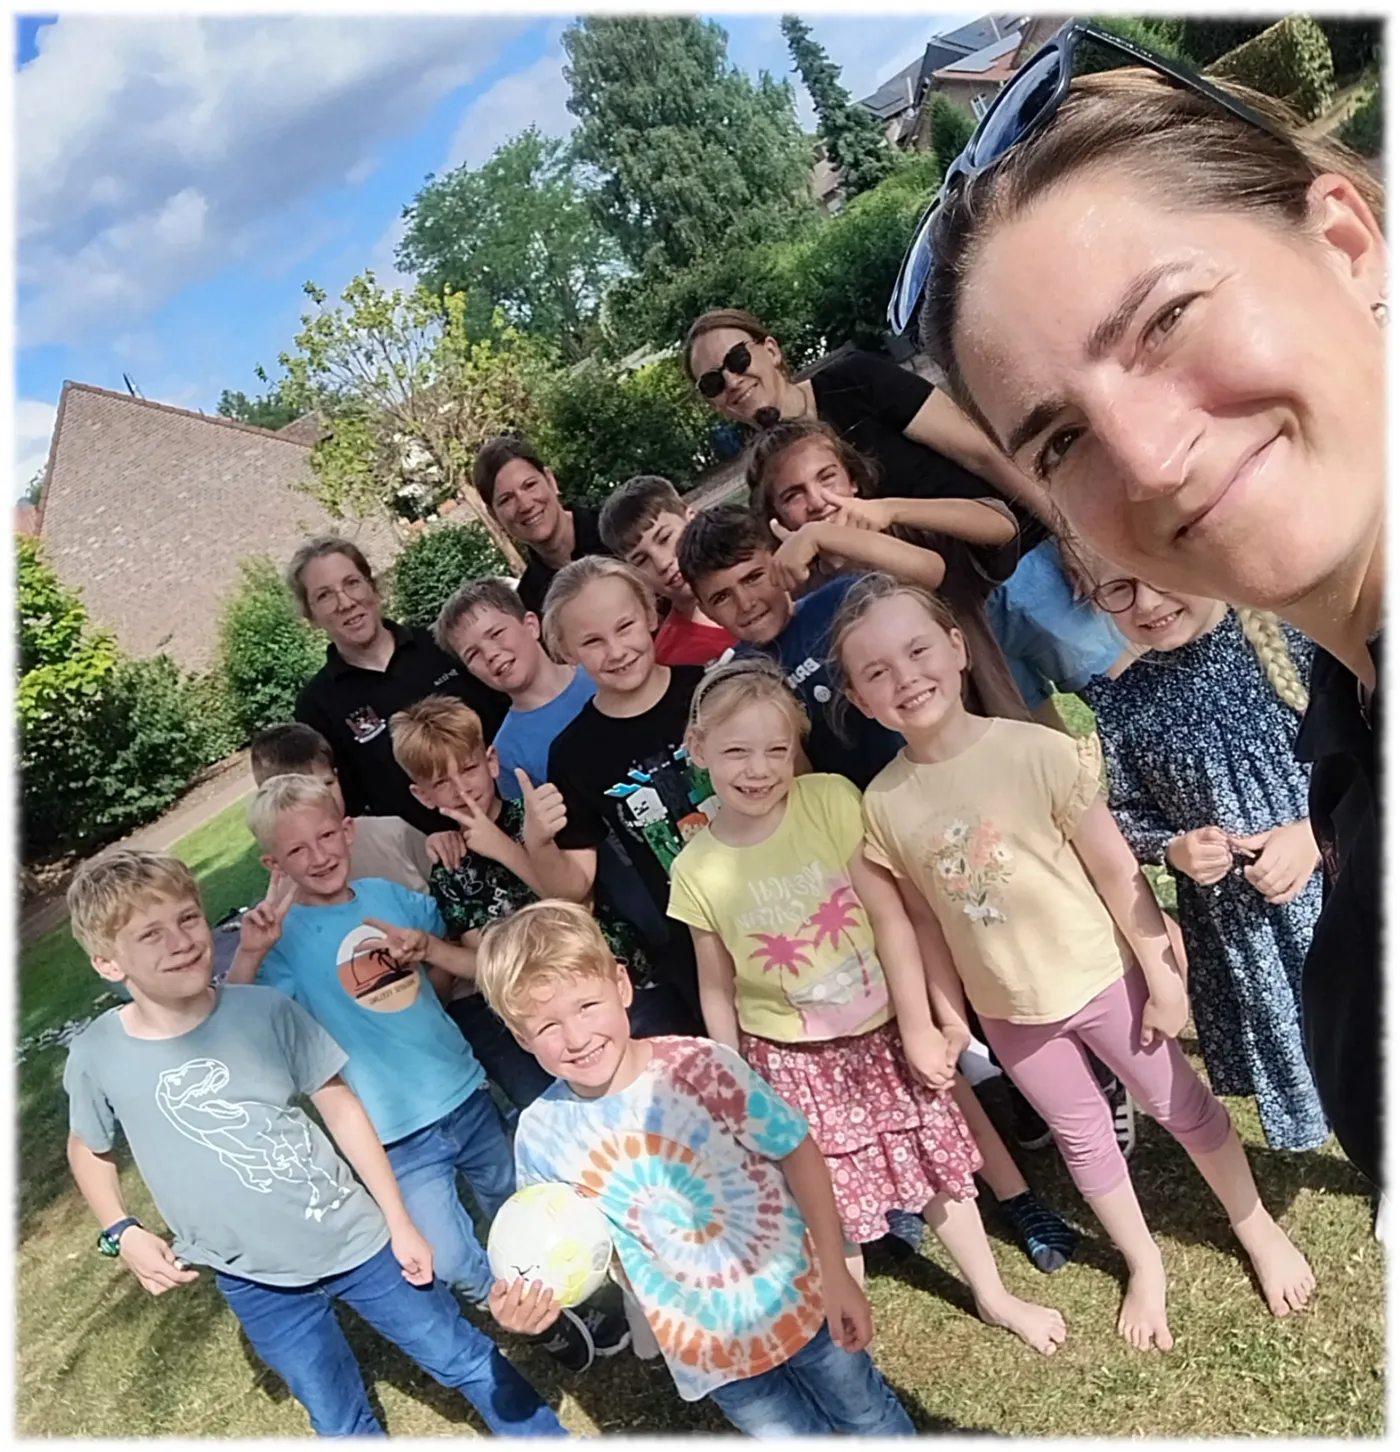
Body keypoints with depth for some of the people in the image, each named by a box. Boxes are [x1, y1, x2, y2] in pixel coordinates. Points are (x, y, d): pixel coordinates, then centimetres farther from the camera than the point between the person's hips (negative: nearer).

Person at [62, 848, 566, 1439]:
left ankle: (551, 1439, 36)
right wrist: (121, 1233, -5)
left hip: (359, 1240, 0)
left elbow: (339, 1105, -6)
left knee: (466, 1361, 12)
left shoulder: (266, 1010, -16)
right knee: (343, 1426, 16)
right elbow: (88, 1148, 9)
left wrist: (399, 1223, -3)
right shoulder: (97, 1057, -12)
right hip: (257, 1283, 1)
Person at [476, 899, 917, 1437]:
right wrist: (539, 1294, -24)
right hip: (704, 1347, 1)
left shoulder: (700, 1066, -24)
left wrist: (836, 1276, -12)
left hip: (799, 1298, -1)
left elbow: (797, 1153, -14)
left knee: (872, 1420, 23)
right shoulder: (542, 1135, -17)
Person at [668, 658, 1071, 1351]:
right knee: (829, 1210, 12)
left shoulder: (830, 800, -17)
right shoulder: (697, 870, -13)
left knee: (938, 1168, 19)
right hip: (790, 1060, 0)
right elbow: (717, 988, -2)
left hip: (882, 1034, 1)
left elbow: (889, 917, -14)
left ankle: (996, 1297, 44)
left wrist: (918, 1027, -11)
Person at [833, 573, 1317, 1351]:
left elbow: (1117, 870, -14)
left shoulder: (1040, 751, -23)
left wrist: (1162, 975, -8)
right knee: (1082, 1137, 21)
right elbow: (925, 918, -2)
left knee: (1184, 1106, 18)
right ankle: (1146, 1265, 47)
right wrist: (949, 1018, 4)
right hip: (1008, 1010, 3)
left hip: (1102, 975, -2)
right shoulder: (884, 803, -14)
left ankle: (1259, 1228, 47)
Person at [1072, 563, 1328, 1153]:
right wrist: (1173, 849, -17)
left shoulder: (1296, 635, -11)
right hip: (1231, 922, 1)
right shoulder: (1122, 703, -8)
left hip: (1337, 888, -1)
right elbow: (1126, 814, 3)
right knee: (1283, 1052, 17)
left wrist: (1316, 832, -17)